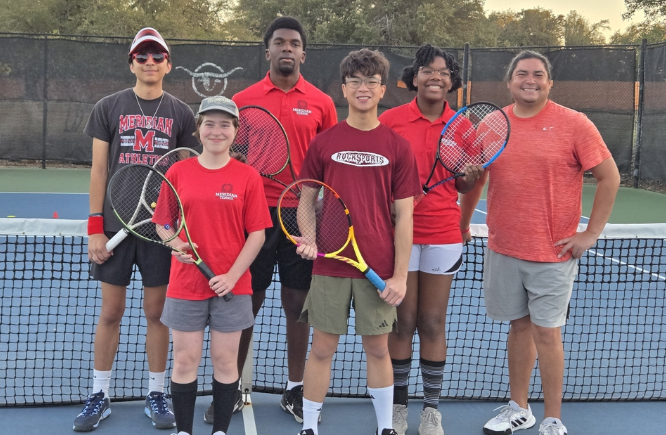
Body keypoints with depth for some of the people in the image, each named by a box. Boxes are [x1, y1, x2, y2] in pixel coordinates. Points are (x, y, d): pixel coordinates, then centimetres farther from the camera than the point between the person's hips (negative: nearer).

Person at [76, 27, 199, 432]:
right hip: (115, 226, 0)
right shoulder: (109, 108, 3)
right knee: (110, 312, 6)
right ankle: (99, 396, 19)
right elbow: (98, 170, 2)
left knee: (157, 312, 7)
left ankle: (156, 395, 20)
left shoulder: (181, 113, 4)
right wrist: (95, 227, -3)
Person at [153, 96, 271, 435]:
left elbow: (257, 233, -2)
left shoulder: (248, 177, -2)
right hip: (185, 285, 1)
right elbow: (162, 223, 9)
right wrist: (175, 244, -13)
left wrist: (232, 275, -11)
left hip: (231, 286, -1)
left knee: (225, 362, 8)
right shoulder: (178, 172, 2)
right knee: (185, 361, 7)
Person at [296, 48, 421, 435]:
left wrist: (400, 274, -4)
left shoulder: (398, 146, 1)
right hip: (330, 264, 0)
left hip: (379, 269, 0)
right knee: (323, 349, 6)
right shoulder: (323, 143, 3)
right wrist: (308, 238, -12)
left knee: (378, 348, 10)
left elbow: (404, 215, 1)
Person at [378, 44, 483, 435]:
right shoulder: (390, 120, -3)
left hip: (444, 236, 2)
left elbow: (463, 185, 12)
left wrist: (472, 177, -10)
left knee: (433, 324, 8)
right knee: (402, 322, 4)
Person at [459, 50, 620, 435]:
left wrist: (591, 233, -8)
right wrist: (462, 224, 13)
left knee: (546, 332, 0)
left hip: (553, 254, -3)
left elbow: (610, 177, -4)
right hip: (503, 250, 4)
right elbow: (475, 179, 17)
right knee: (520, 327, 13)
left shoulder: (574, 124, -6)